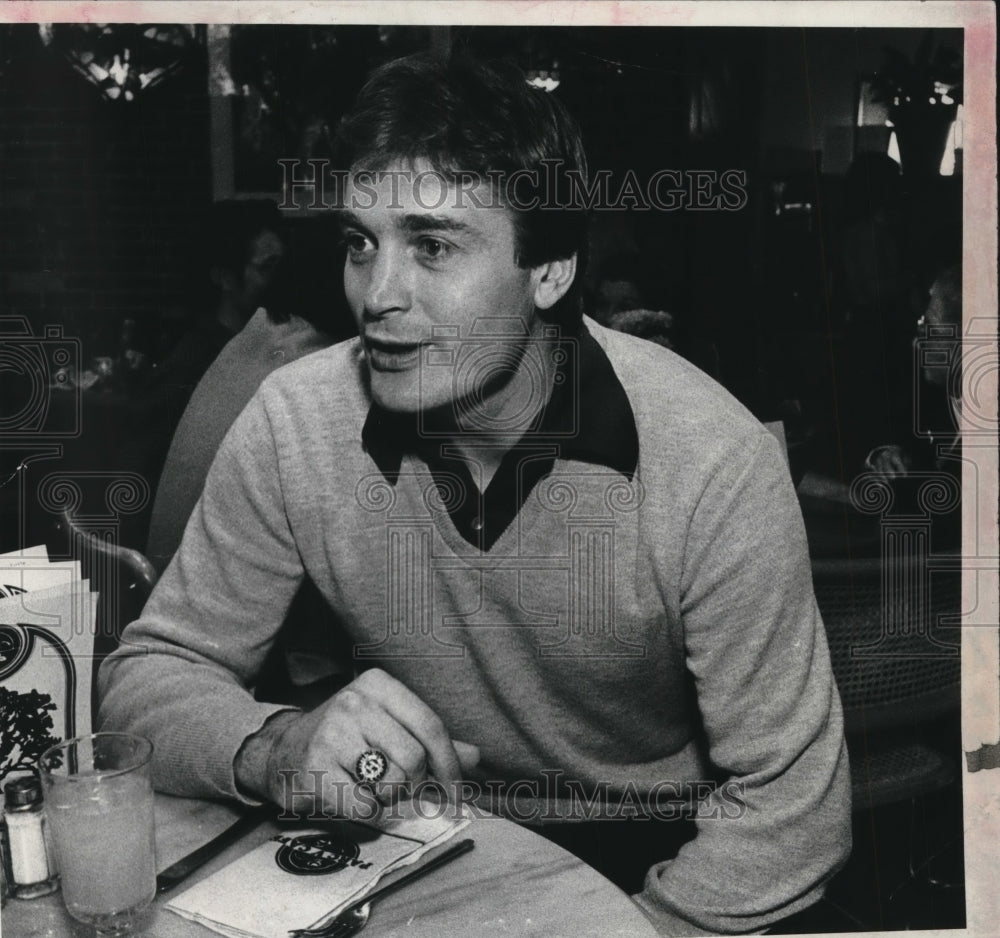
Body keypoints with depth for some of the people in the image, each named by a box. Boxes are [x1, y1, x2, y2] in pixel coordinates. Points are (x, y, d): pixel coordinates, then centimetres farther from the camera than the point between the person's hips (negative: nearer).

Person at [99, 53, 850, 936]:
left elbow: (792, 807, -16)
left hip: (657, 862, -1)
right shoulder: (292, 425, -15)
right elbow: (149, 673, -7)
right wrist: (275, 748, -28)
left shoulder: (712, 465, -23)